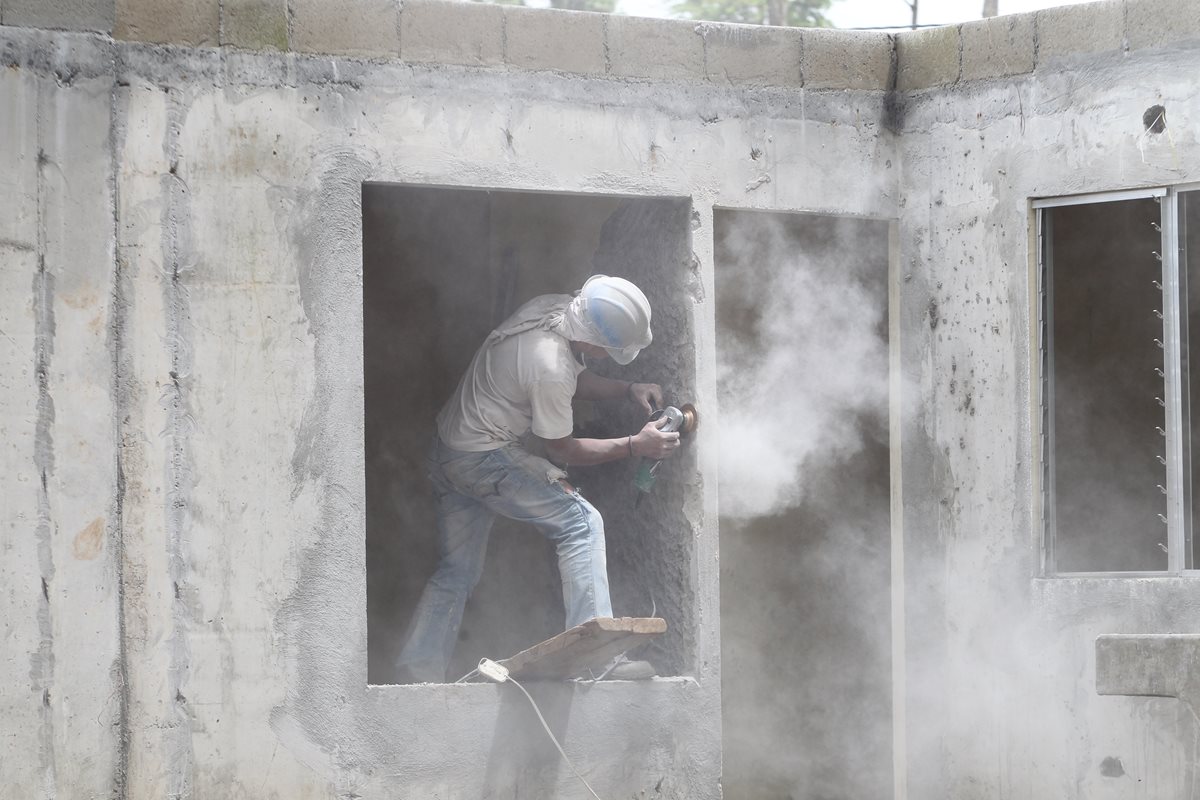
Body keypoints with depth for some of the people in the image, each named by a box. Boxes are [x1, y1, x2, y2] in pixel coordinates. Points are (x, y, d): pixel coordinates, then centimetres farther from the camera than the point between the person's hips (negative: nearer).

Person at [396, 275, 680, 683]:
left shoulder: (556, 307, -4)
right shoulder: (550, 369, -29)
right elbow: (561, 451, -13)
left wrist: (628, 389, 4)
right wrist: (634, 446, -10)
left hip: (448, 450, 10)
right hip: (485, 460, -10)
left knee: (456, 571, 12)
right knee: (581, 523, -9)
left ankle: (416, 678, 7)